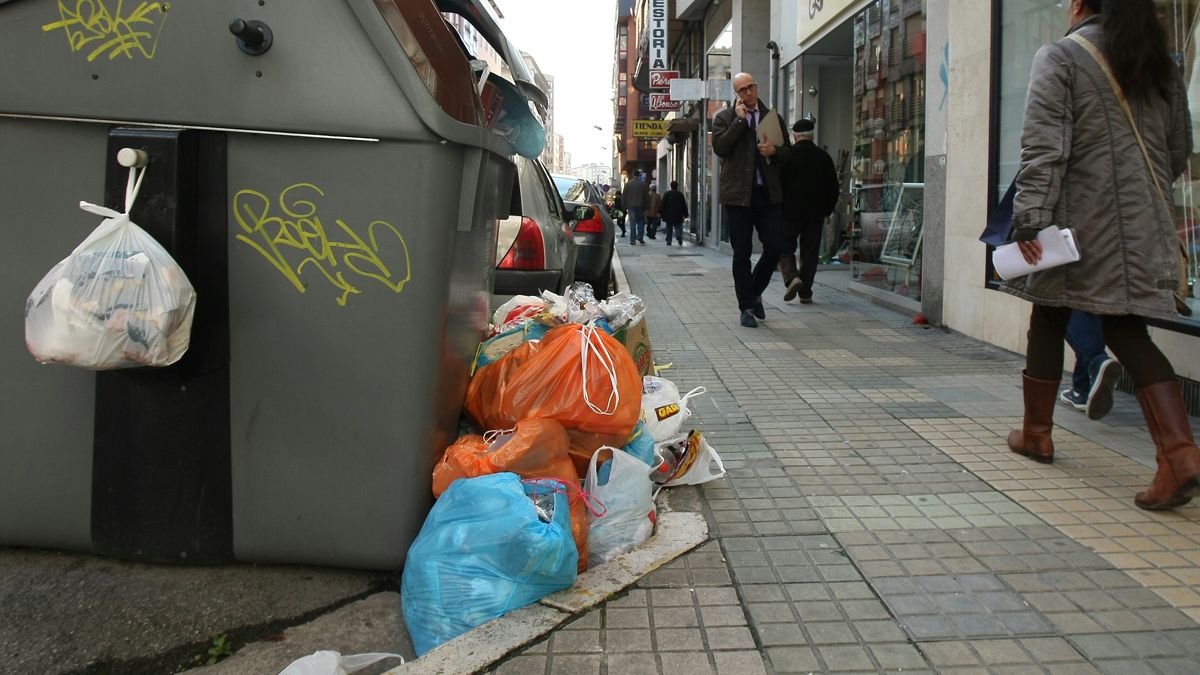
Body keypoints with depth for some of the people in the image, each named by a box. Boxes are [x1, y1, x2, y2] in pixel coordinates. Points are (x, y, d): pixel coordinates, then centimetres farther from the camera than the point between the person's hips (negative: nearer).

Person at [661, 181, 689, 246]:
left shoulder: (666, 194, 2)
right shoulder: (680, 194, 1)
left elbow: (663, 204, 1)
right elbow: (684, 205, 4)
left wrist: (662, 214, 5)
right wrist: (685, 214, 10)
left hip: (668, 215, 1)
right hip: (678, 216, -1)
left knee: (669, 229, 8)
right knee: (678, 227, 5)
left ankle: (668, 241, 5)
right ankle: (679, 236, -24)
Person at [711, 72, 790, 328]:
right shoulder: (724, 117, 5)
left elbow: (788, 152, 16)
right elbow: (720, 148, -11)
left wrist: (774, 151, -6)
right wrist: (740, 120, -9)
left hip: (769, 193, 3)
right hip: (738, 194, -3)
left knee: (775, 247, -3)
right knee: (742, 254, 2)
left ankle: (755, 294, 21)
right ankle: (746, 308, 10)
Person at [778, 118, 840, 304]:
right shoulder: (824, 157, 4)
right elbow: (833, 188, 7)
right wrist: (826, 211, 16)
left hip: (790, 212, -2)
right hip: (815, 215, 3)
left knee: (785, 248, 9)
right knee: (810, 253, 9)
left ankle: (791, 277, -16)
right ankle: (805, 293, 8)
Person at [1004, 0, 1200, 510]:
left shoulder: (1060, 57, -4)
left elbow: (1044, 146, -15)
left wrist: (1029, 218, -17)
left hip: (1080, 217, -5)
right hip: (1144, 223, 5)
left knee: (1048, 321, 12)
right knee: (1127, 331, 3)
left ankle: (1036, 433, 25)